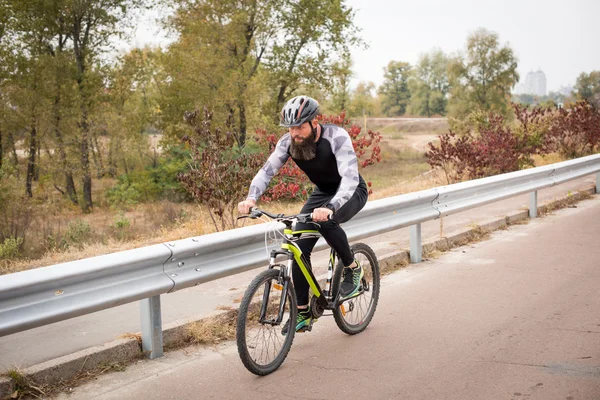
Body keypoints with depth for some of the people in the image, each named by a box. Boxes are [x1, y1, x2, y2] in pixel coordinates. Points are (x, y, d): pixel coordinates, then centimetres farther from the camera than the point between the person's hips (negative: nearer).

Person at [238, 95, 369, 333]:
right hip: (322, 192, 5)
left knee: (325, 221, -36)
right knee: (299, 248, -9)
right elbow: (267, 171, -14)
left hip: (352, 192, -5)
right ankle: (303, 314, 4)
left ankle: (353, 269, -10)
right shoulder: (288, 142, -17)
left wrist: (330, 208, -58)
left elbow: (350, 177, -42)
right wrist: (251, 198, -34)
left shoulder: (336, 137, -32)